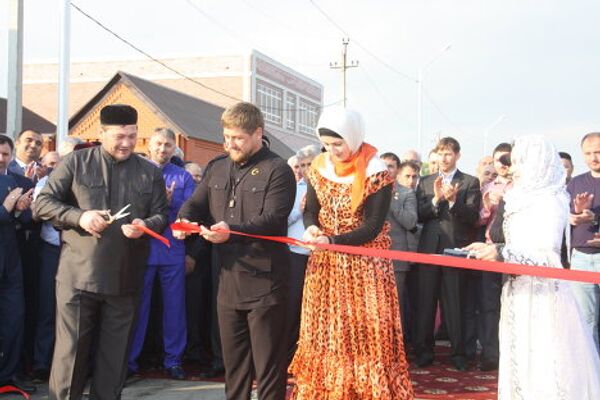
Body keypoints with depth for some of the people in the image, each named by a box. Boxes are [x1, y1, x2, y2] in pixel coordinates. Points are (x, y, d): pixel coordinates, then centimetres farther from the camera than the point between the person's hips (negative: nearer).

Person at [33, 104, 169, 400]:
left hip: (125, 278, 3)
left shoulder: (150, 173, 10)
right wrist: (78, 217, -18)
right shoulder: (76, 162, 1)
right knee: (70, 349, 2)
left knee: (115, 352, 11)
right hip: (78, 274, -2)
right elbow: (42, 203, -1)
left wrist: (145, 225, -14)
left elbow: (161, 216, 10)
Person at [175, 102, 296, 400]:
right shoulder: (217, 168, 13)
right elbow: (196, 204, 13)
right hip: (228, 278, 6)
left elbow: (272, 219, -18)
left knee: (268, 363, 1)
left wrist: (232, 230, -31)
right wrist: (184, 221, -11)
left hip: (264, 280, -6)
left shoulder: (277, 171, -7)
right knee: (233, 362, 16)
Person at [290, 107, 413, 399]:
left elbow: (372, 227, -17)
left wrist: (332, 240, -28)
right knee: (323, 332, 9)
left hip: (364, 265, -5)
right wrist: (311, 228, -17)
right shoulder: (319, 167, 1)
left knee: (365, 334, -1)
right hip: (325, 264, 5)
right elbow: (310, 210, 6)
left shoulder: (376, 173, -15)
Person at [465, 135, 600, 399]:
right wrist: (490, 248, 6)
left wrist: (502, 253, -28)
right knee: (521, 357, 9)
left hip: (541, 292, -8)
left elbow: (546, 255, -17)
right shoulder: (524, 199, 15)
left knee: (542, 359, -6)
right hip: (519, 291, 8)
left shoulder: (550, 201, -10)